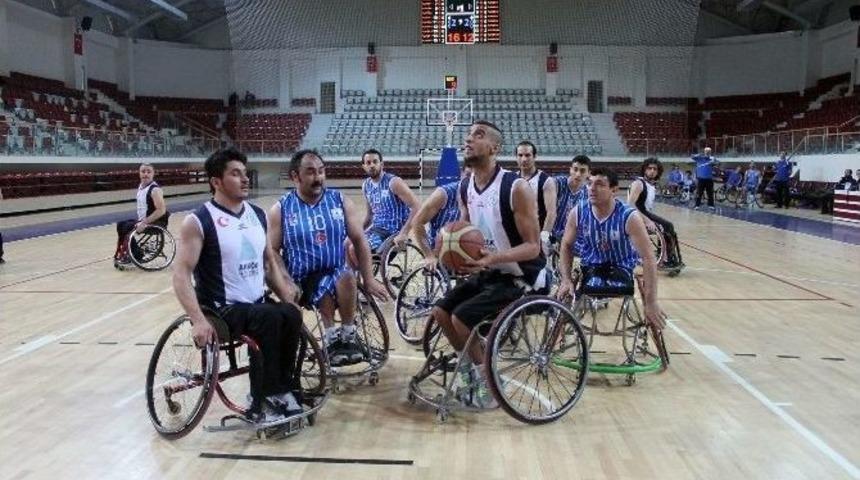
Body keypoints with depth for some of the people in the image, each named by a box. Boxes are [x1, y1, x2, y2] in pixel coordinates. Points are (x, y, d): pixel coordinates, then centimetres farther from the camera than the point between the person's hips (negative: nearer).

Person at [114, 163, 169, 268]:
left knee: (128, 227, -20)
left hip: (156, 222, -9)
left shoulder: (155, 190, -18)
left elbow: (161, 210, -27)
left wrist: (144, 222, -26)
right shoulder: (140, 187, 9)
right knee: (120, 225, 5)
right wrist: (140, 220, 9)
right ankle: (121, 253, 11)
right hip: (143, 220, 9)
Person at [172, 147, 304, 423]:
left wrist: (287, 297, 4)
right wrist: (198, 320, -27)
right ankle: (264, 401, -15)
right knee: (270, 319, -32)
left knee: (291, 315, -26)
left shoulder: (257, 215, 10)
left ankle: (282, 389, -8)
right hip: (221, 310, -5)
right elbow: (181, 275, -15)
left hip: (257, 305, 5)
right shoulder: (198, 222, -9)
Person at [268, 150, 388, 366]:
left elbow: (359, 241, 6)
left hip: (337, 275, 2)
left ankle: (348, 336, -15)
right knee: (326, 290, -33)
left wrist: (369, 280, 0)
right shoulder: (280, 210, 0)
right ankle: (333, 337, -12)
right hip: (303, 282, -1)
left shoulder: (340, 201, 5)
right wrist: (287, 284, -17)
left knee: (346, 276, -32)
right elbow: (272, 253, -1)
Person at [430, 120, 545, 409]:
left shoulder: (516, 188, -23)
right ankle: (472, 370, 22)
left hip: (520, 276, -8)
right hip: (488, 272, 8)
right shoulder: (464, 188, 0)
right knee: (440, 311, 3)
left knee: (462, 317, -18)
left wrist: (492, 257, -36)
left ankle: (489, 383, 4)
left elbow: (533, 246, -21)